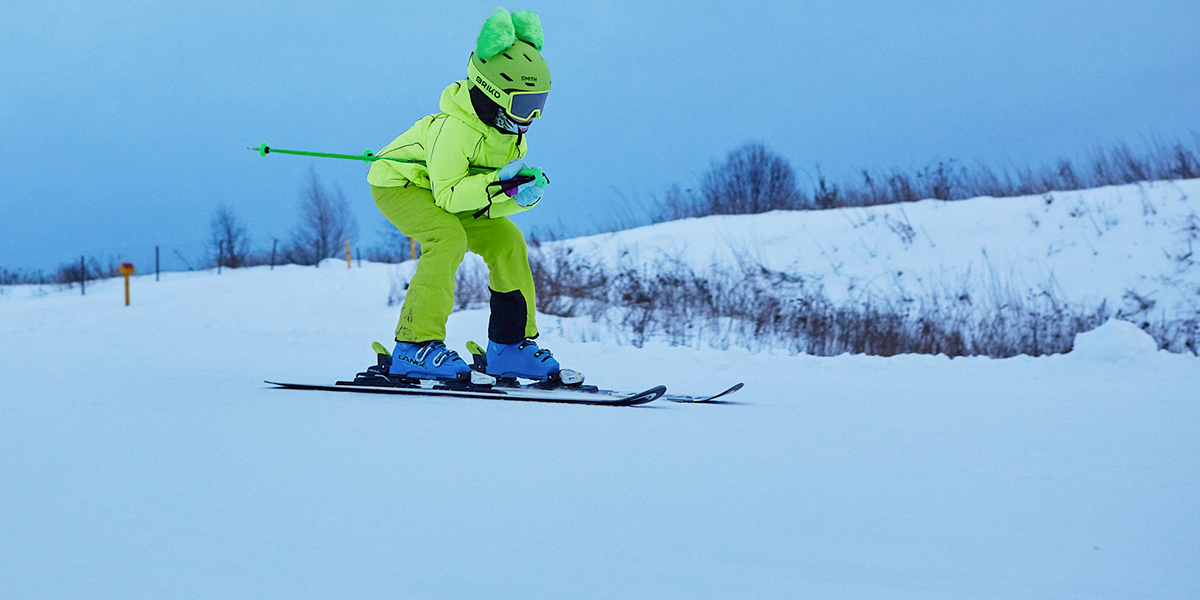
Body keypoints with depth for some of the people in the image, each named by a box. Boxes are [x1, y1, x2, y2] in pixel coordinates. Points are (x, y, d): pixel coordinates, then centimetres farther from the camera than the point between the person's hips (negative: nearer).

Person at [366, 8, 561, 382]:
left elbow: (488, 204, -8)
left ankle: (510, 346, 4)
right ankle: (416, 346, -32)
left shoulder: (511, 133, -7)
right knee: (448, 237, -33)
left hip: (443, 193, 8)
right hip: (398, 184, -8)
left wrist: (524, 193, -30)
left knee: (506, 239, -4)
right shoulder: (453, 129, -33)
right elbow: (448, 195, -36)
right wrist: (498, 183, -43)